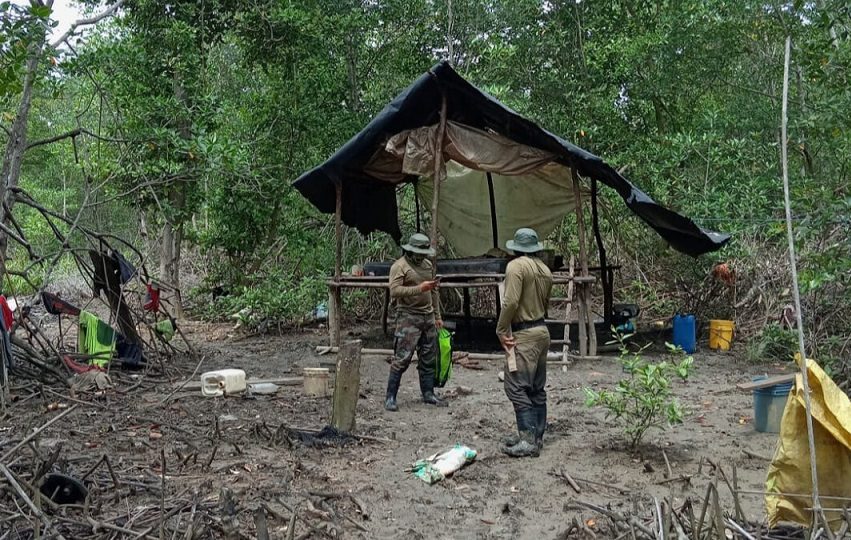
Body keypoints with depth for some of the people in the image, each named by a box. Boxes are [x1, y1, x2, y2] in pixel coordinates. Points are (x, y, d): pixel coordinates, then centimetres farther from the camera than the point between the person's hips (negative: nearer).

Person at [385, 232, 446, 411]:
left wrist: (437, 316, 20)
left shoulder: (427, 265, 15)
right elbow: (394, 291, -19)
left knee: (428, 358, 11)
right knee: (402, 359, -8)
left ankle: (428, 393, 21)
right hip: (408, 318, -7)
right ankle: (390, 397, -1)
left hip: (428, 317, 7)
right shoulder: (399, 266, -7)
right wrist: (419, 288, -24)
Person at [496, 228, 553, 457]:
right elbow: (545, 302, 15)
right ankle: (536, 436, 18)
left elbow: (511, 302, -20)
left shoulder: (516, 266, -13)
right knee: (537, 388, 12)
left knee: (517, 388, -7)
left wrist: (501, 330, -11)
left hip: (523, 335, -9)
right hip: (542, 331, 9)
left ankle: (528, 441, -9)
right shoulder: (545, 269, 11)